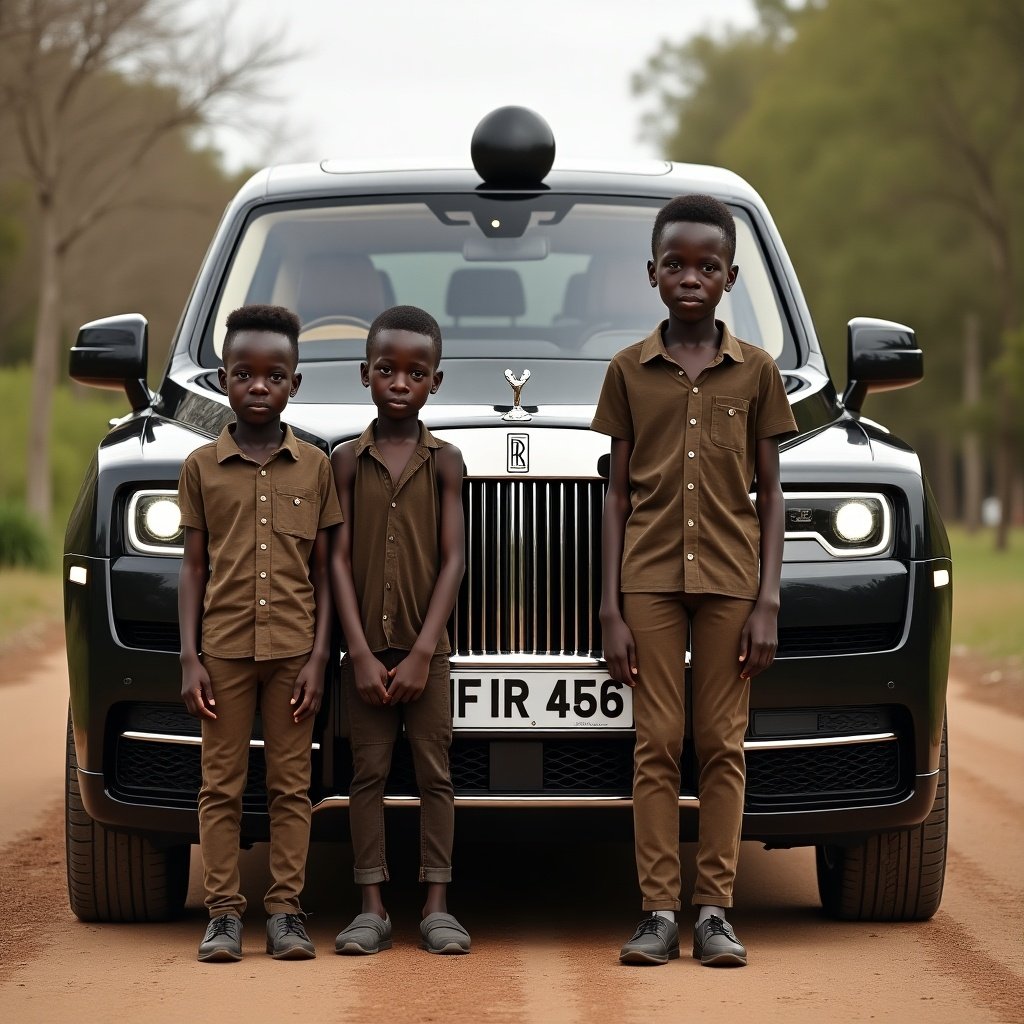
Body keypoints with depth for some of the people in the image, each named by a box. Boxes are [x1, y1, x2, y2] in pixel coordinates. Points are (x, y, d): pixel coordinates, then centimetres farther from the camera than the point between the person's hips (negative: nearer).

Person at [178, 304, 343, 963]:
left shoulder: (314, 467, 4)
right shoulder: (202, 467, 3)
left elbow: (323, 571, 5)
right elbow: (194, 568, 5)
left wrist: (319, 657, -3)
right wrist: (190, 658, -3)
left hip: (293, 651, 0)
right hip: (224, 648, 0)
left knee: (291, 786, 4)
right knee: (222, 786, 3)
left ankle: (286, 910, 9)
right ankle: (224, 913, 8)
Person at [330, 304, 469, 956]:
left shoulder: (445, 461, 1)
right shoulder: (347, 461, 2)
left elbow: (454, 561, -3)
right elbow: (339, 560, -1)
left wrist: (422, 653, -11)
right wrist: (362, 653, -10)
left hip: (426, 650, 0)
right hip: (367, 650, 1)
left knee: (434, 774, 3)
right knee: (369, 775, 3)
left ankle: (437, 908, 8)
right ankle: (373, 910, 8)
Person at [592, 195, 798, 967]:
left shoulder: (756, 371, 4)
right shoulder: (629, 370, 4)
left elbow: (770, 496, 5)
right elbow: (618, 496, 5)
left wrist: (767, 603, -4)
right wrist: (611, 609, -1)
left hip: (729, 581, 0)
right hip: (650, 580, 0)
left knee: (723, 746, 2)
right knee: (657, 747, 0)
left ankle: (715, 910, 7)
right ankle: (660, 914, 3)